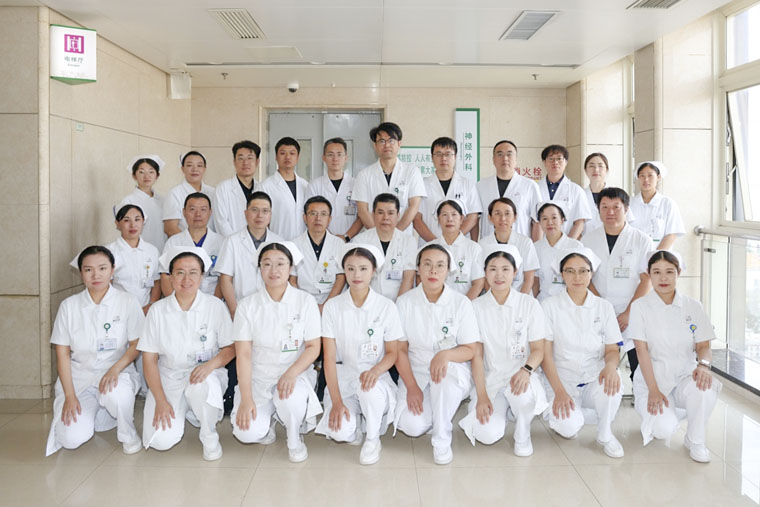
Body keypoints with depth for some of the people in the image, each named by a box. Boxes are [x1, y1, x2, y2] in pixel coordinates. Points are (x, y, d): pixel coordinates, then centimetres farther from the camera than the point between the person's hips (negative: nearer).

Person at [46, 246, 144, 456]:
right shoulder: (69, 306, 2)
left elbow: (136, 345, -1)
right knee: (72, 439, -19)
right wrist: (69, 395, -8)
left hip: (116, 372, -2)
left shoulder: (127, 302, -2)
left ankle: (128, 434, -7)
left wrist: (115, 368, -21)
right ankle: (88, 413, 18)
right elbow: (62, 353, 2)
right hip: (79, 376, 2)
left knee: (117, 393, -39)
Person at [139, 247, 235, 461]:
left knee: (202, 385, -38)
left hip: (206, 373, -1)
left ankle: (209, 437, -8)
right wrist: (160, 401, -11)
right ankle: (182, 410, 17)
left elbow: (230, 348, -2)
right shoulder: (157, 310, -1)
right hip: (169, 377, 1)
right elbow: (149, 359, -1)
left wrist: (210, 364, -24)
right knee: (160, 440, -19)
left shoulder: (215, 306, -3)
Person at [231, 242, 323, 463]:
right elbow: (243, 354, -6)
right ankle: (265, 425, 17)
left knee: (291, 399, -35)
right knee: (247, 433, -21)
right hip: (258, 376, 1)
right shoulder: (248, 305, -2)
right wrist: (246, 398, -15)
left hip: (296, 373, 0)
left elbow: (313, 347, -3)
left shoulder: (305, 301, -2)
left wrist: (291, 373, -21)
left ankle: (294, 439, 0)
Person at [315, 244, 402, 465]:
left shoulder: (386, 306, -3)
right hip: (343, 378, 0)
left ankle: (373, 438, -7)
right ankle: (353, 426, 12)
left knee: (370, 387, -37)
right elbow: (329, 357, -5)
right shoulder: (333, 306, -3)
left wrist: (375, 370, -23)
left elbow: (392, 353, 1)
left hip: (376, 379, 0)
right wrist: (336, 401, -16)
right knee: (339, 432, -27)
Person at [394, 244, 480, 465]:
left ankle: (442, 441, -18)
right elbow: (400, 349, -2)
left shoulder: (461, 303, -5)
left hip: (454, 373, -1)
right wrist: (412, 387, -14)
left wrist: (445, 355, -28)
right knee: (412, 426, -24)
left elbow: (471, 349, -6)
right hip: (416, 372, 1)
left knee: (445, 370, -38)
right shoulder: (405, 302, -2)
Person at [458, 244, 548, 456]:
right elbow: (476, 355, -2)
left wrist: (526, 370, -22)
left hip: (520, 375, 0)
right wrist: (481, 396, -11)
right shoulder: (476, 307, 0)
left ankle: (522, 435, -3)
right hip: (490, 377, 1)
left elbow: (538, 349, 1)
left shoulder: (530, 305, 0)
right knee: (488, 435, -21)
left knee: (522, 391, -37)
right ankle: (492, 408, 16)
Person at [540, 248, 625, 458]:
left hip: (594, 378, 3)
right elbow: (545, 354, -6)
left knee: (612, 382, -33)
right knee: (568, 427, -29)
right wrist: (559, 391, -18)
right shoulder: (550, 306, -2)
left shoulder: (604, 307, 7)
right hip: (562, 379, -2)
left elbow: (612, 349, 6)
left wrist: (611, 365, -20)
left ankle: (605, 434, -6)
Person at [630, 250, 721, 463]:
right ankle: (650, 412, 13)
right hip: (652, 378, -2)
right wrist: (653, 390, -17)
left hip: (684, 375, 2)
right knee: (664, 430, -26)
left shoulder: (693, 307, 5)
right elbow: (642, 350, -9)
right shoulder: (640, 306, -3)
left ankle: (695, 440, -8)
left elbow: (703, 346, 2)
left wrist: (703, 364, -23)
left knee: (705, 386, -34)